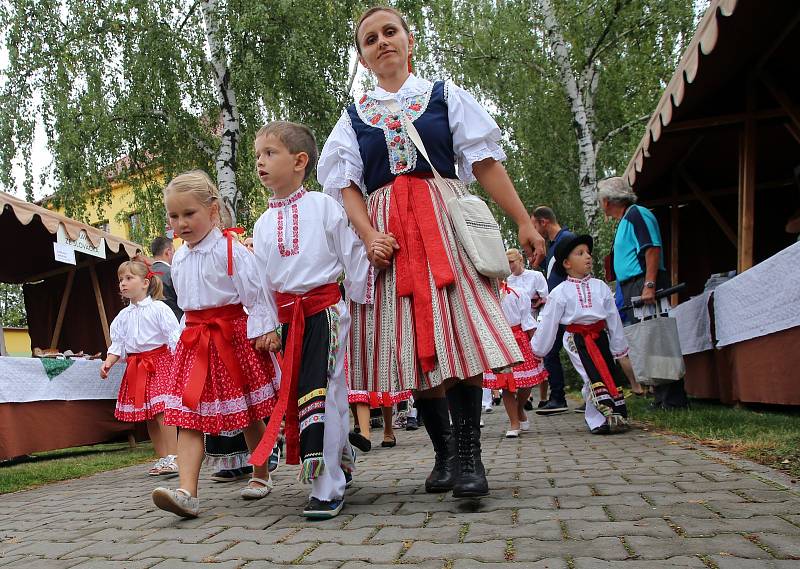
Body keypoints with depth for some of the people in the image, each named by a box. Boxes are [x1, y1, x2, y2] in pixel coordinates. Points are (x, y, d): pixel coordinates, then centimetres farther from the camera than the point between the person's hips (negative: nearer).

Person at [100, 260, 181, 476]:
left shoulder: (158, 309, -7)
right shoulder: (123, 316, 12)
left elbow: (174, 337, -10)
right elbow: (117, 343, 13)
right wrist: (108, 362, -3)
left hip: (160, 361, -7)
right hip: (136, 366, 7)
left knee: (162, 409, -15)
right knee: (147, 414, 8)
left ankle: (173, 457, -12)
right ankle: (162, 458, 16)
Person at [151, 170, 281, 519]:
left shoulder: (230, 249, -10)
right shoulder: (178, 259, 9)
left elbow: (256, 294, -10)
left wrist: (261, 331, -13)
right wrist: (195, 332, 17)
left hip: (234, 333, -5)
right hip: (195, 339, 5)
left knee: (249, 414, 9)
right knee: (188, 416, -8)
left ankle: (261, 476, 28)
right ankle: (187, 493, -15)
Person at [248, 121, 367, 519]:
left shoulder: (323, 206, -2)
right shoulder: (263, 223, 13)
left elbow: (353, 256, -2)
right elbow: (262, 280, 16)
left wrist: (364, 306, -6)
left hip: (325, 310, -6)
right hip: (288, 318, 6)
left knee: (324, 393, -11)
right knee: (296, 394, 8)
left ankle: (327, 489, -6)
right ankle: (341, 460, 27)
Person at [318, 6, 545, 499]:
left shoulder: (446, 97, 12)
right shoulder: (354, 117, 15)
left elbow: (485, 161, 6)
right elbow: (348, 186, 7)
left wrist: (524, 222, 0)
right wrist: (370, 235, -11)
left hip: (445, 223, -2)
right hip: (387, 232, 2)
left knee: (457, 332, -14)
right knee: (412, 343, 1)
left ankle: (469, 455, -8)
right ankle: (444, 454, 13)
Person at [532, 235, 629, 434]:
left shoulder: (600, 287, 5)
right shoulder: (560, 293, -3)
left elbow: (613, 318, 10)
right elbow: (548, 324, 2)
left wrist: (619, 348, 12)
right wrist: (538, 350, 5)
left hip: (600, 335, 4)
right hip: (577, 339, -4)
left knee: (611, 374, 4)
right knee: (594, 375, -15)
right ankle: (609, 416, -16)